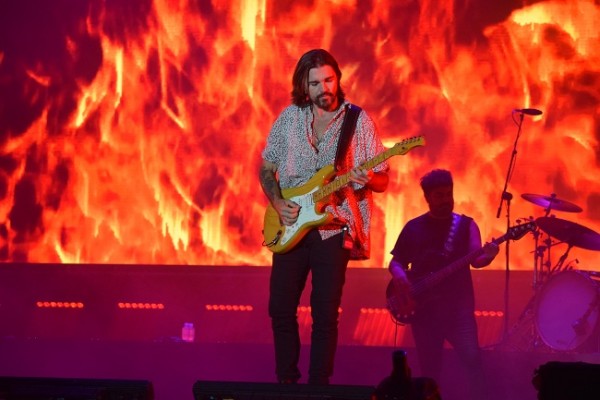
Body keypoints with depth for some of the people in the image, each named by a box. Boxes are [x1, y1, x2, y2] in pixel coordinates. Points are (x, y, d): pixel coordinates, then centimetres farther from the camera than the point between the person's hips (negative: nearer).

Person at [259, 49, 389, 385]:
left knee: (326, 315, -2)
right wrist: (278, 202, -4)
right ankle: (286, 381, 16)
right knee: (281, 309, 1)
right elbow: (266, 168, 13)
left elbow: (382, 180, 0)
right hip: (290, 229, 2)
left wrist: (367, 180, -23)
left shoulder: (359, 121, -1)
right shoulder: (289, 118, 6)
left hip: (333, 230, -2)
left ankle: (319, 386, 8)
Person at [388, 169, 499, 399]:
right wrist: (399, 277, -9)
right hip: (423, 307, 2)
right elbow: (396, 261, 13)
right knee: (429, 369, 4)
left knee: (472, 360, -15)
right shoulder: (413, 228, 10)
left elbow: (475, 259, -6)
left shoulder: (465, 224, 7)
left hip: (458, 306, -2)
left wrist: (487, 256, -28)